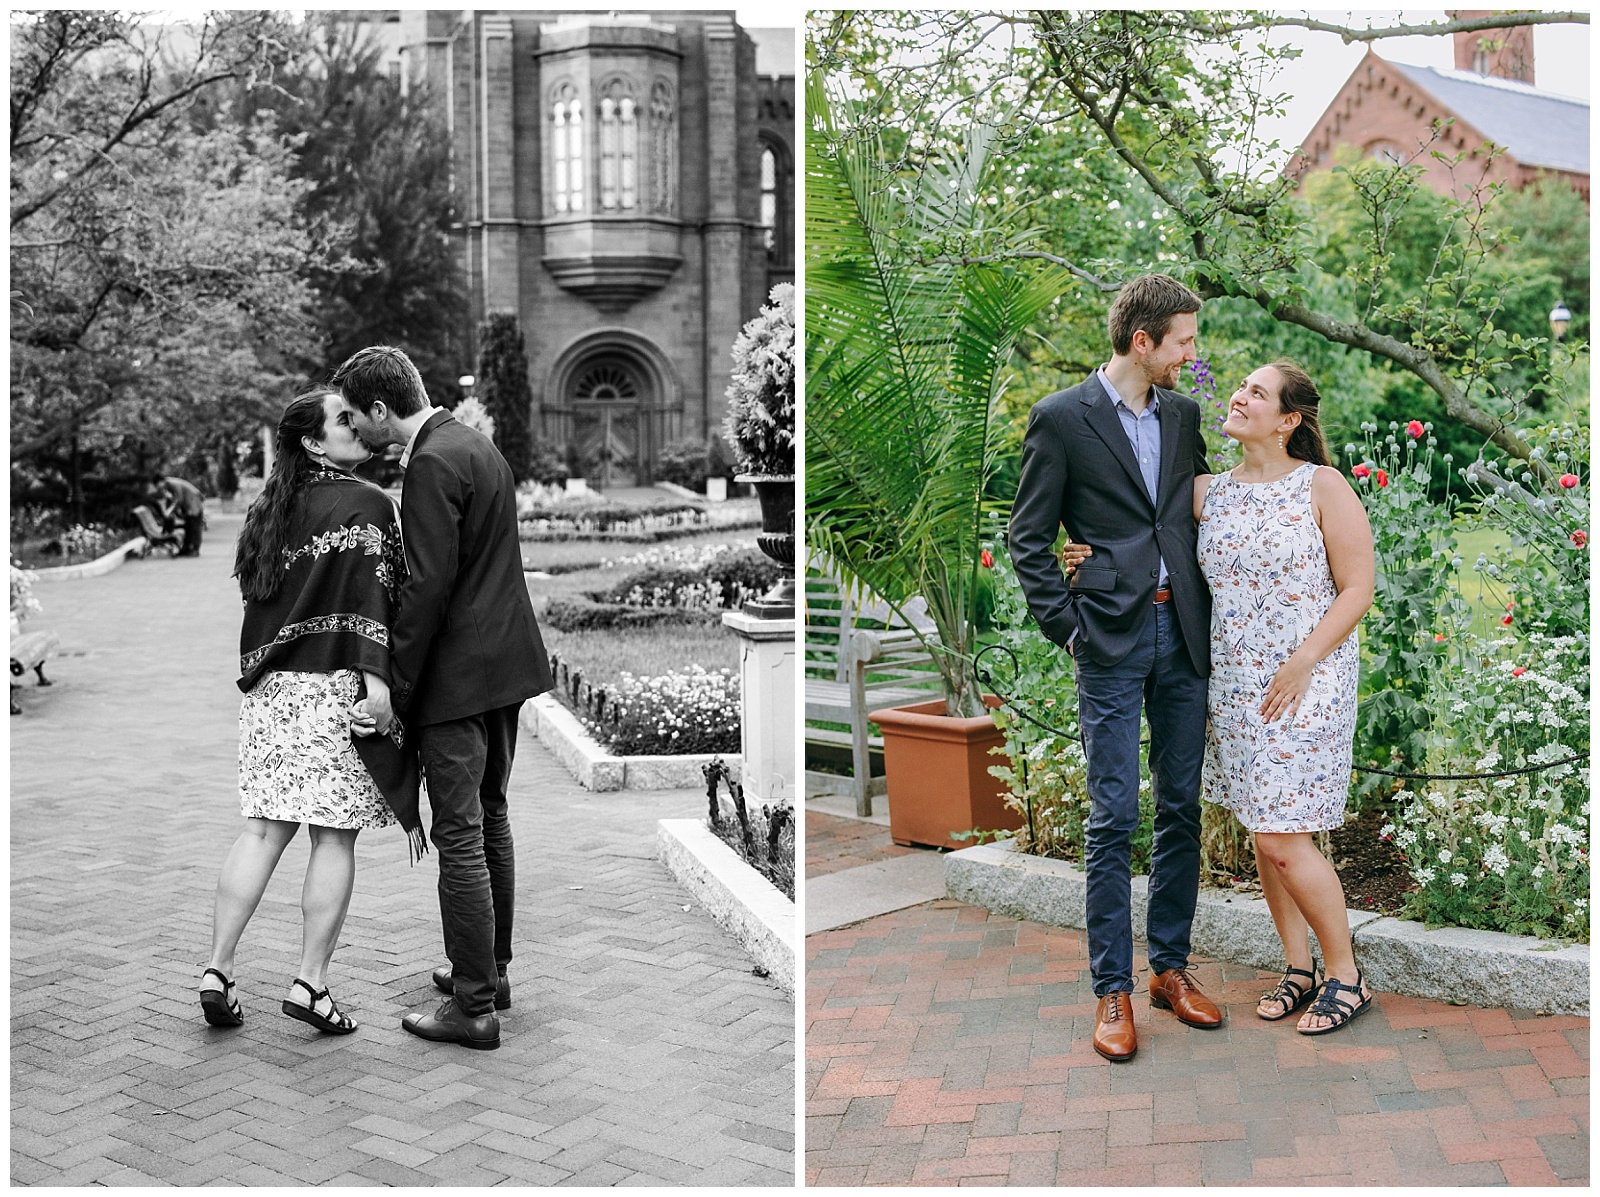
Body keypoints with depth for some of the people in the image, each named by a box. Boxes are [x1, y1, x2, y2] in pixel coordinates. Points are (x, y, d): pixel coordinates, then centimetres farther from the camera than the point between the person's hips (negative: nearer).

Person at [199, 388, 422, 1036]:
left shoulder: (274, 509, 14)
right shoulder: (366, 504, -8)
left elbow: (255, 592, 16)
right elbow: (368, 592, -18)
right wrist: (376, 674, -22)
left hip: (268, 688, 7)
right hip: (329, 687, -7)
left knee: (264, 829, 10)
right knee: (334, 835, 1)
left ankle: (217, 971, 8)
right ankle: (310, 983, 4)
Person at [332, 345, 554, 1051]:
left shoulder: (432, 464, -17)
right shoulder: (476, 445, 13)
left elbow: (429, 585, -22)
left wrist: (393, 690, -16)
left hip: (460, 675, -10)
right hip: (506, 664, 10)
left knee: (460, 838, -3)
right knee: (490, 820, 19)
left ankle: (473, 1007, 4)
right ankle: (490, 969, 32)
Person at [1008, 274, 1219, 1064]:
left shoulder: (1183, 415, 12)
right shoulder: (1061, 418, -4)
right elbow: (1028, 538, -2)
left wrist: (1206, 615, 8)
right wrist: (1068, 629, -8)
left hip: (1182, 636, 6)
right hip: (1112, 640, -5)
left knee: (1182, 808, 10)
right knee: (1114, 817, -3)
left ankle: (1170, 969, 22)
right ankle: (1112, 991, 6)